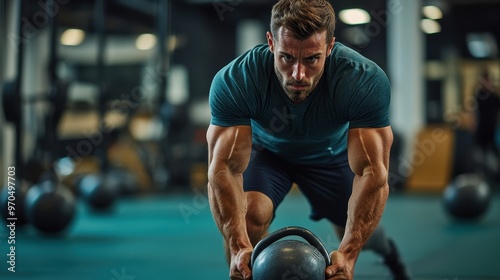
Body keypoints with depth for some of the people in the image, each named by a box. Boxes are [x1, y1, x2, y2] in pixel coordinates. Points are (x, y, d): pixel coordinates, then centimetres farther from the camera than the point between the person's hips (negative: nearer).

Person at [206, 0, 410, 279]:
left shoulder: (366, 81, -37)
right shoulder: (234, 81, -37)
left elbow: (372, 172, -40)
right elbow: (225, 169, -39)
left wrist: (349, 252, -51)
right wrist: (239, 246, -53)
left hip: (331, 153, 1)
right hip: (267, 151, -1)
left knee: (358, 235, 13)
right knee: (248, 214, -30)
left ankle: (386, 247, 50)